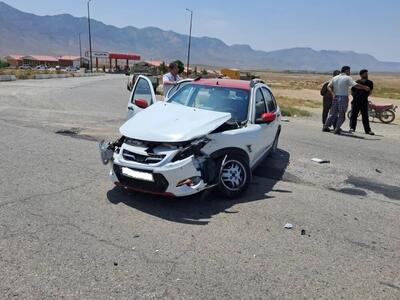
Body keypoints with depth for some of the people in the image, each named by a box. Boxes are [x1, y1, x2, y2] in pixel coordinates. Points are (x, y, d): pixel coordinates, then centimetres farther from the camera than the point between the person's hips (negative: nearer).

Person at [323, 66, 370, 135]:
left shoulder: (335, 78, 11)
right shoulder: (347, 78, -5)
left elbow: (329, 86, 2)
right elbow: (356, 85, -14)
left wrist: (333, 94, -7)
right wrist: (365, 87, -2)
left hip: (335, 97, 5)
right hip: (344, 97, -5)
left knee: (333, 113, 14)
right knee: (342, 115, 3)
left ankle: (325, 127, 13)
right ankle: (337, 129, -4)